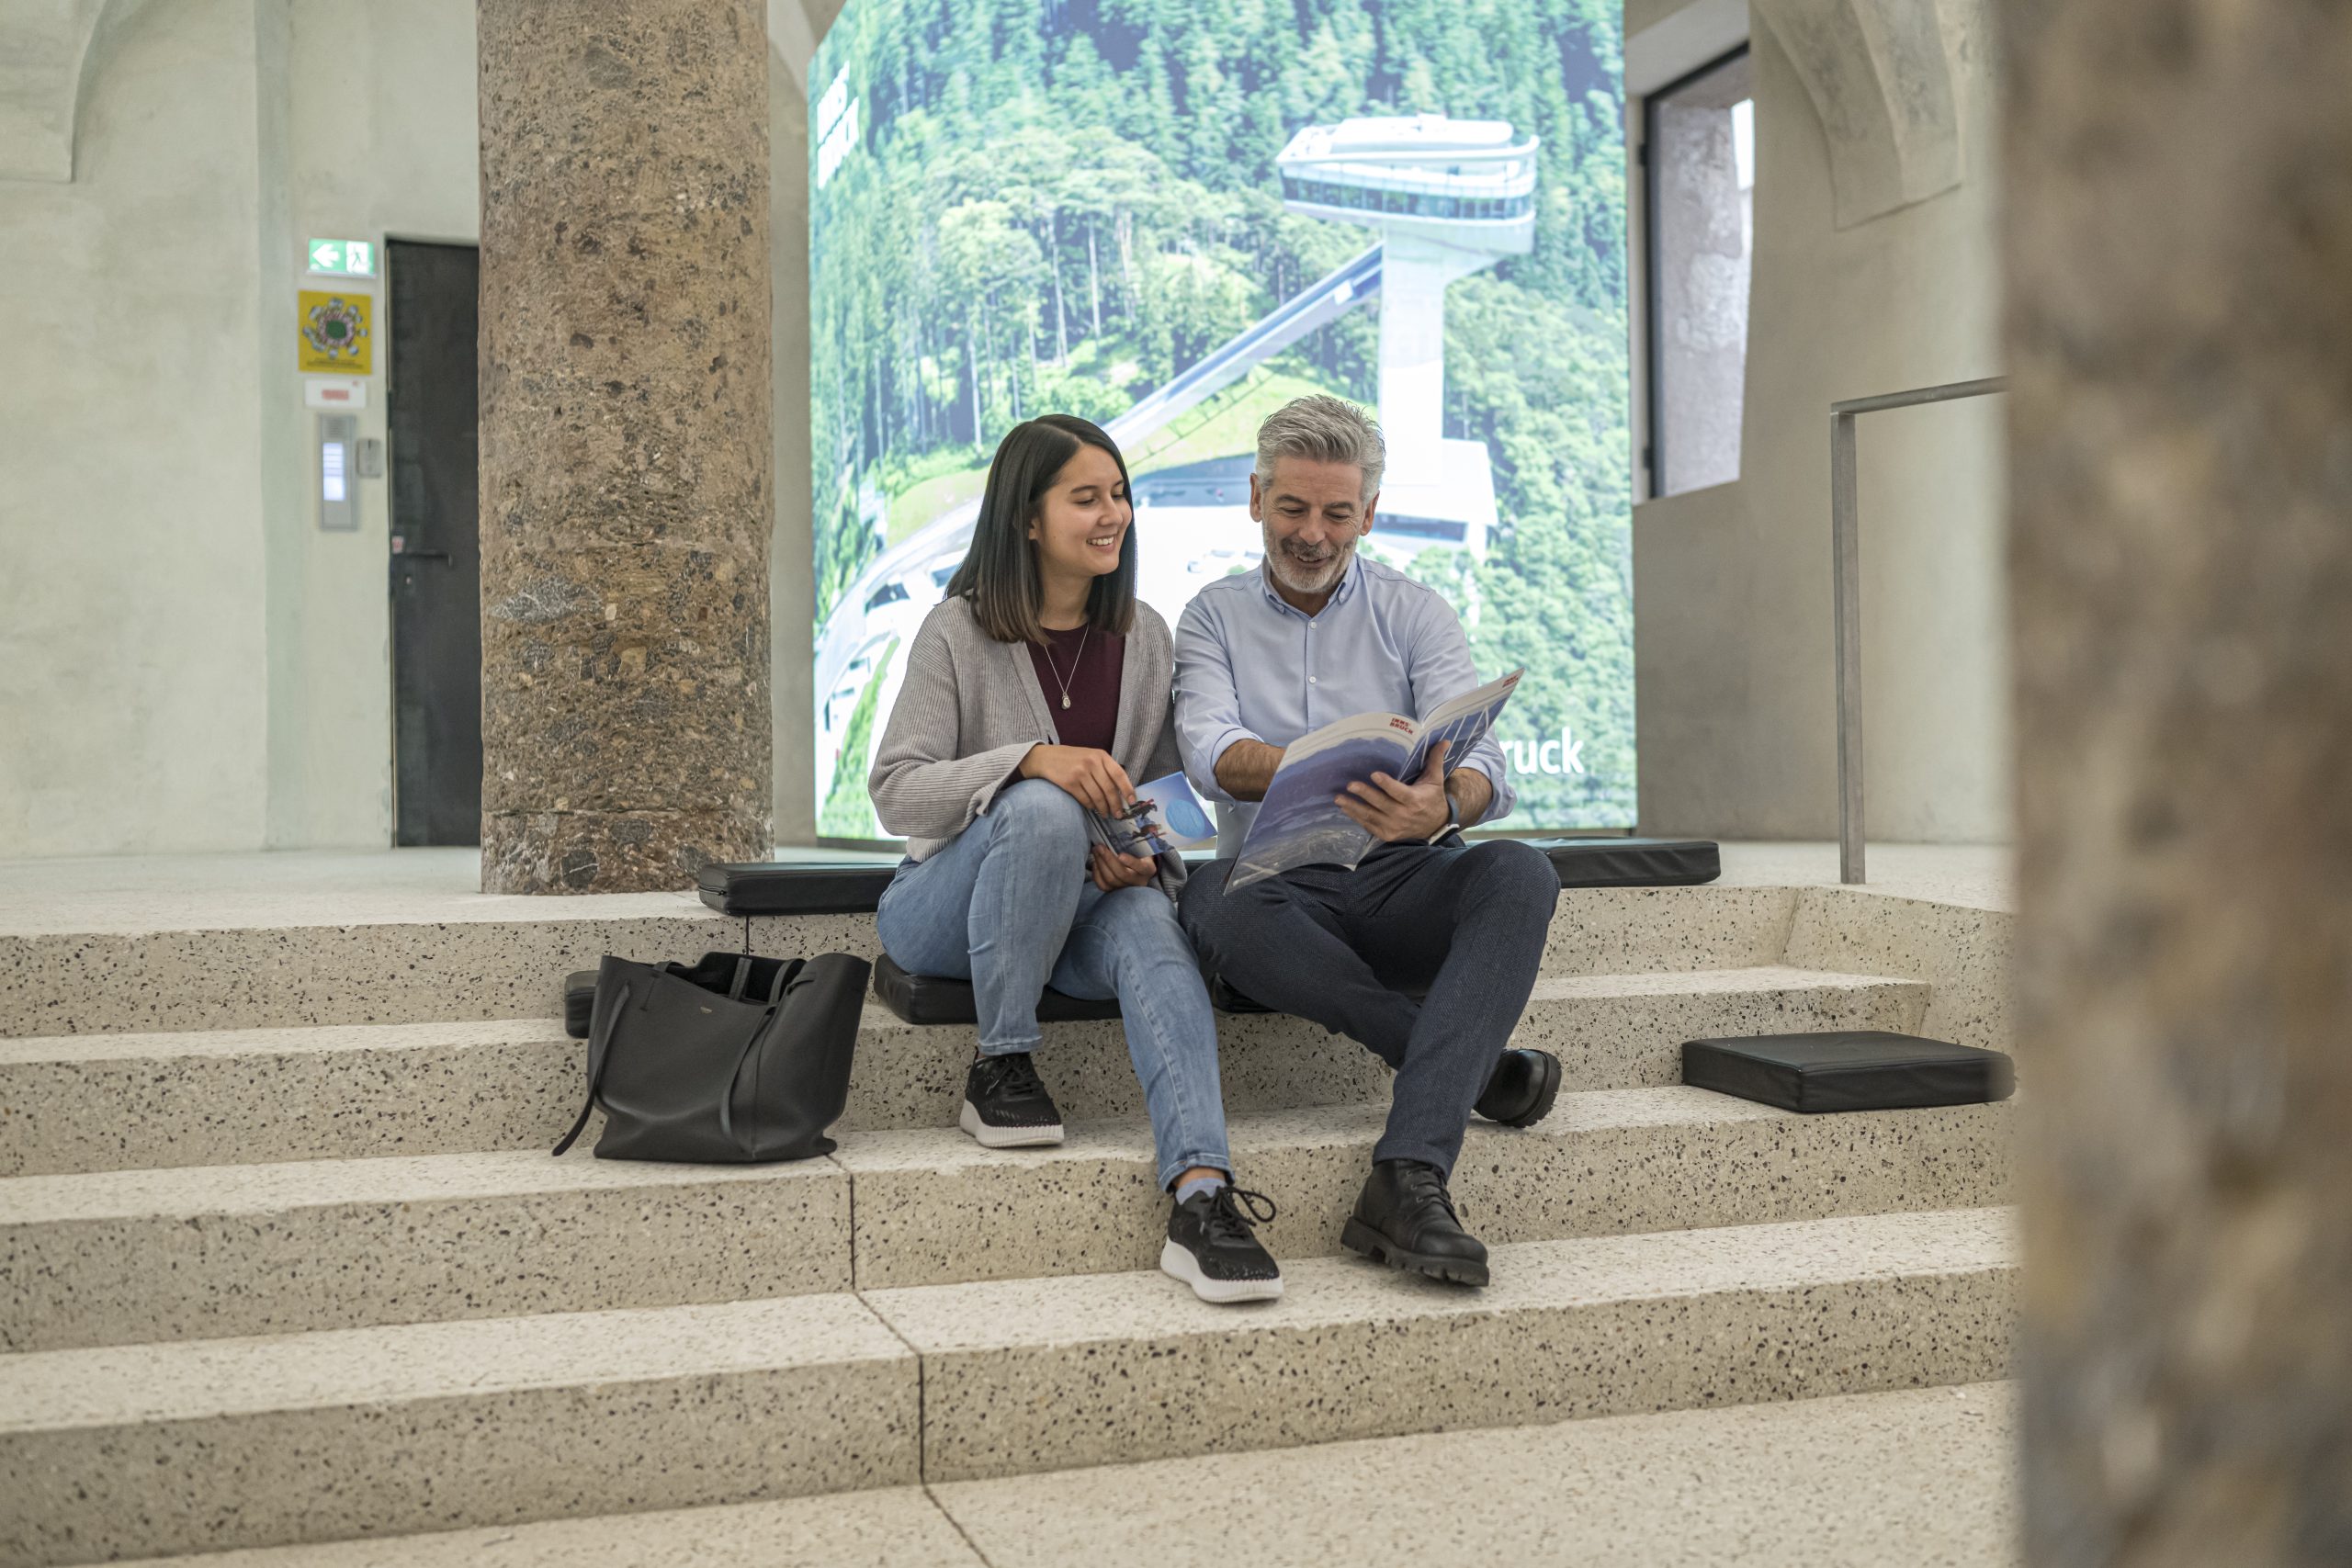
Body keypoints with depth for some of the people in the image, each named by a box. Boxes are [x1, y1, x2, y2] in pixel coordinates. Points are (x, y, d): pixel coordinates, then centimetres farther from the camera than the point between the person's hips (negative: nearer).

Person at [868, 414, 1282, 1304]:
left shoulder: (1145, 637, 8)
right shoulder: (958, 632, -5)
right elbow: (894, 792, -13)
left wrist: (1148, 857, -13)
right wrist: (1030, 760, -29)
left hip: (1081, 905, 3)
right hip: (945, 908, -3)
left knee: (1150, 923, -33)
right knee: (1044, 811, -35)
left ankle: (1201, 1194, -50)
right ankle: (1000, 1069, -19)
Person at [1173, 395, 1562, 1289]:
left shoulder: (1415, 616, 9)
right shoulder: (1214, 619, 10)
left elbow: (1482, 763, -7)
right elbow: (1210, 755, -11)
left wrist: (1443, 804, -34)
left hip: (1404, 879, 1)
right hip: (1282, 880, 0)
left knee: (1519, 874, -32)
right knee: (1216, 902, -36)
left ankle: (1408, 1179, -42)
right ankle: (1479, 1065, -24)